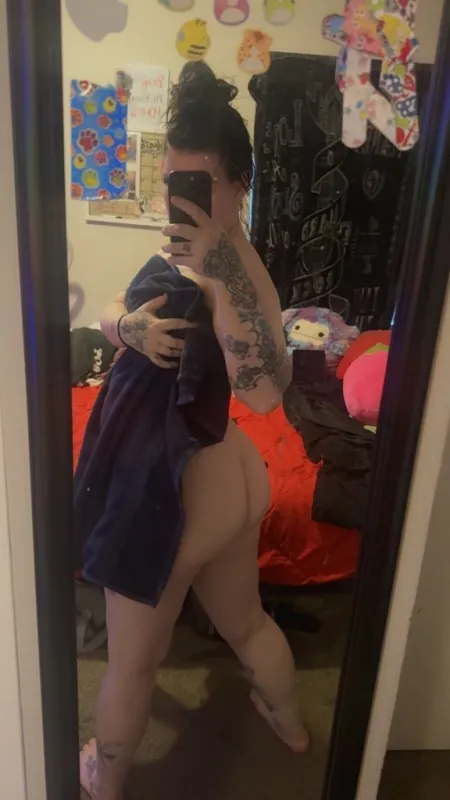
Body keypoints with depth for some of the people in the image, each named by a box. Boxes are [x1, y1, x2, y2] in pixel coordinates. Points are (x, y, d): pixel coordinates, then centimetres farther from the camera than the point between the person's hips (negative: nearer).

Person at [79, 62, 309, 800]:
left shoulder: (236, 268, -26)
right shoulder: (187, 248, 3)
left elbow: (265, 393, -42)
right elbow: (112, 311, 8)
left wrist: (218, 270, -42)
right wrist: (129, 326, -14)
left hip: (178, 501, -9)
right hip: (230, 485, 9)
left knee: (132, 661, 20)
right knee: (245, 622, 32)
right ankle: (290, 723, 61)